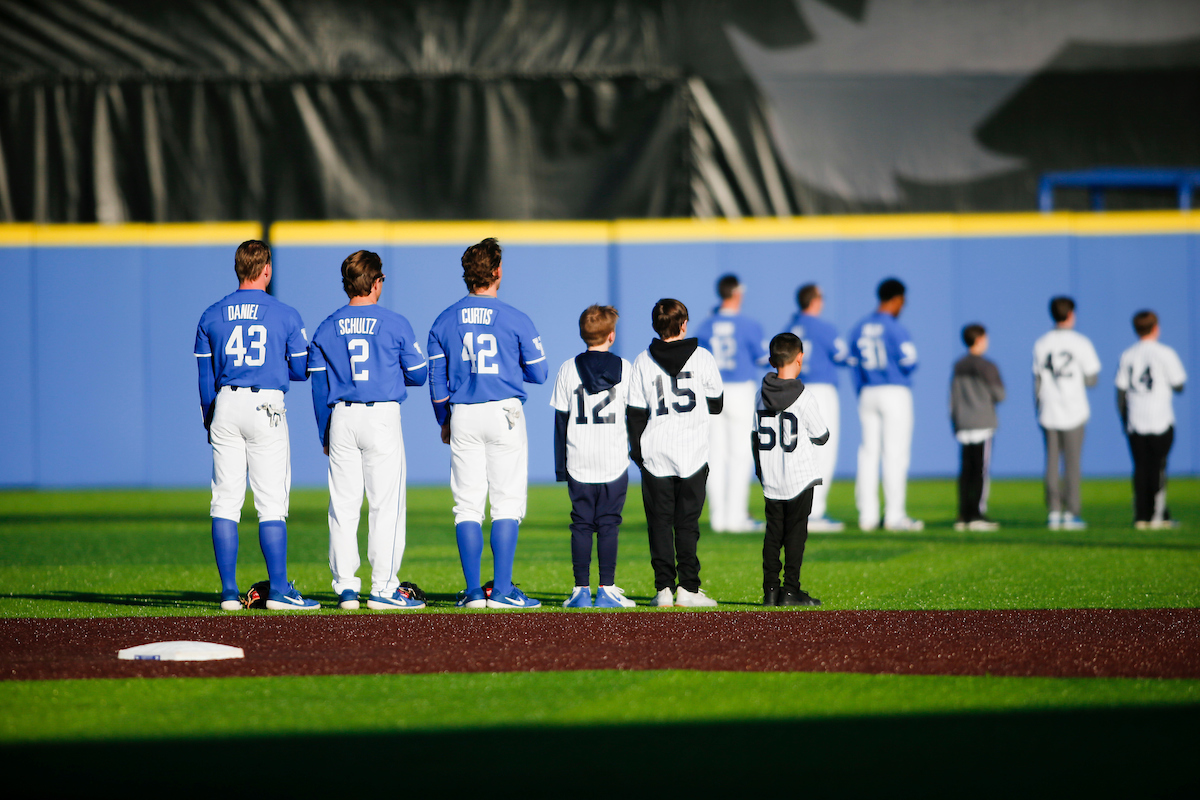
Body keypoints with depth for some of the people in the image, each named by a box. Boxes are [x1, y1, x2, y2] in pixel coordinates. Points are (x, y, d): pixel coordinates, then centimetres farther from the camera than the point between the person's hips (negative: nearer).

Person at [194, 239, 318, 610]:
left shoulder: (212, 316, 7)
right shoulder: (285, 315, -1)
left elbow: (205, 377, 8)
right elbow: (301, 370, 2)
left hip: (226, 406, 3)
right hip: (267, 406, -3)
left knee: (225, 501, 5)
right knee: (271, 503, -1)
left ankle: (229, 592, 2)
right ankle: (279, 590, -4)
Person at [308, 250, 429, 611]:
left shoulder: (327, 328, 6)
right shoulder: (395, 324, -3)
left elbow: (319, 386, 7)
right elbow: (417, 375, 2)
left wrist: (324, 434, 13)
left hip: (341, 419, 3)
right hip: (382, 417, -3)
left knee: (343, 505, 6)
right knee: (386, 504, 0)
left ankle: (345, 587, 4)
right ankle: (384, 588, -3)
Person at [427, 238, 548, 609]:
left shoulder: (444, 322, 4)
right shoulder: (516, 320, -5)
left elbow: (437, 380, 7)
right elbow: (538, 374, 2)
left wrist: (444, 423, 19)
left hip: (463, 416, 3)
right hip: (504, 413, -3)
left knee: (467, 506, 6)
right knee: (507, 505, 0)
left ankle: (473, 592, 2)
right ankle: (501, 590, -5)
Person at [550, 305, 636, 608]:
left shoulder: (568, 369, 2)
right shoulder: (624, 369, 1)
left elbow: (561, 420, 4)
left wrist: (560, 466, 8)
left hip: (579, 461, 1)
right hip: (614, 460, -1)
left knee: (581, 525, 4)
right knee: (609, 525, 1)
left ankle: (581, 590, 0)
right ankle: (607, 590, -2)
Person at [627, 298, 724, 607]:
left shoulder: (643, 361, 0)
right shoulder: (702, 357, -1)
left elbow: (635, 413, 0)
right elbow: (716, 405, 6)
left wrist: (636, 450, 8)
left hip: (655, 454, 0)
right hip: (693, 453, 0)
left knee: (659, 522, 4)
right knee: (687, 523, 4)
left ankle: (664, 587, -2)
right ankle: (688, 588, 0)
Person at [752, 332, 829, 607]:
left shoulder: (761, 396, 2)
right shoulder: (804, 398, -13)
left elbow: (755, 436, 8)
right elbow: (821, 438, -6)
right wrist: (824, 430, 17)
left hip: (771, 480, 5)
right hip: (800, 478, -4)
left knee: (773, 533, 9)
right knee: (796, 533, 1)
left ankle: (770, 591, 7)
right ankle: (791, 591, -1)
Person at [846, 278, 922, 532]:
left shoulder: (859, 330, 9)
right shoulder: (894, 328, -11)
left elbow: (853, 365, 10)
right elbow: (909, 362, -14)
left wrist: (862, 396, 14)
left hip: (868, 395, 6)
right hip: (895, 392, -6)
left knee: (868, 453, 7)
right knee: (895, 454, -4)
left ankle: (867, 515, 6)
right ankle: (895, 515, -6)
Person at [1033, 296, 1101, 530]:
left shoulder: (1040, 344, 4)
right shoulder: (1080, 343, -5)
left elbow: (1037, 381, 6)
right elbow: (1091, 380, -5)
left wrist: (1038, 410, 13)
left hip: (1048, 412, 3)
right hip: (1073, 413, -3)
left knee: (1051, 462, 7)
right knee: (1072, 463, 2)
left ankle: (1053, 512, 5)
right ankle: (1071, 513, 0)